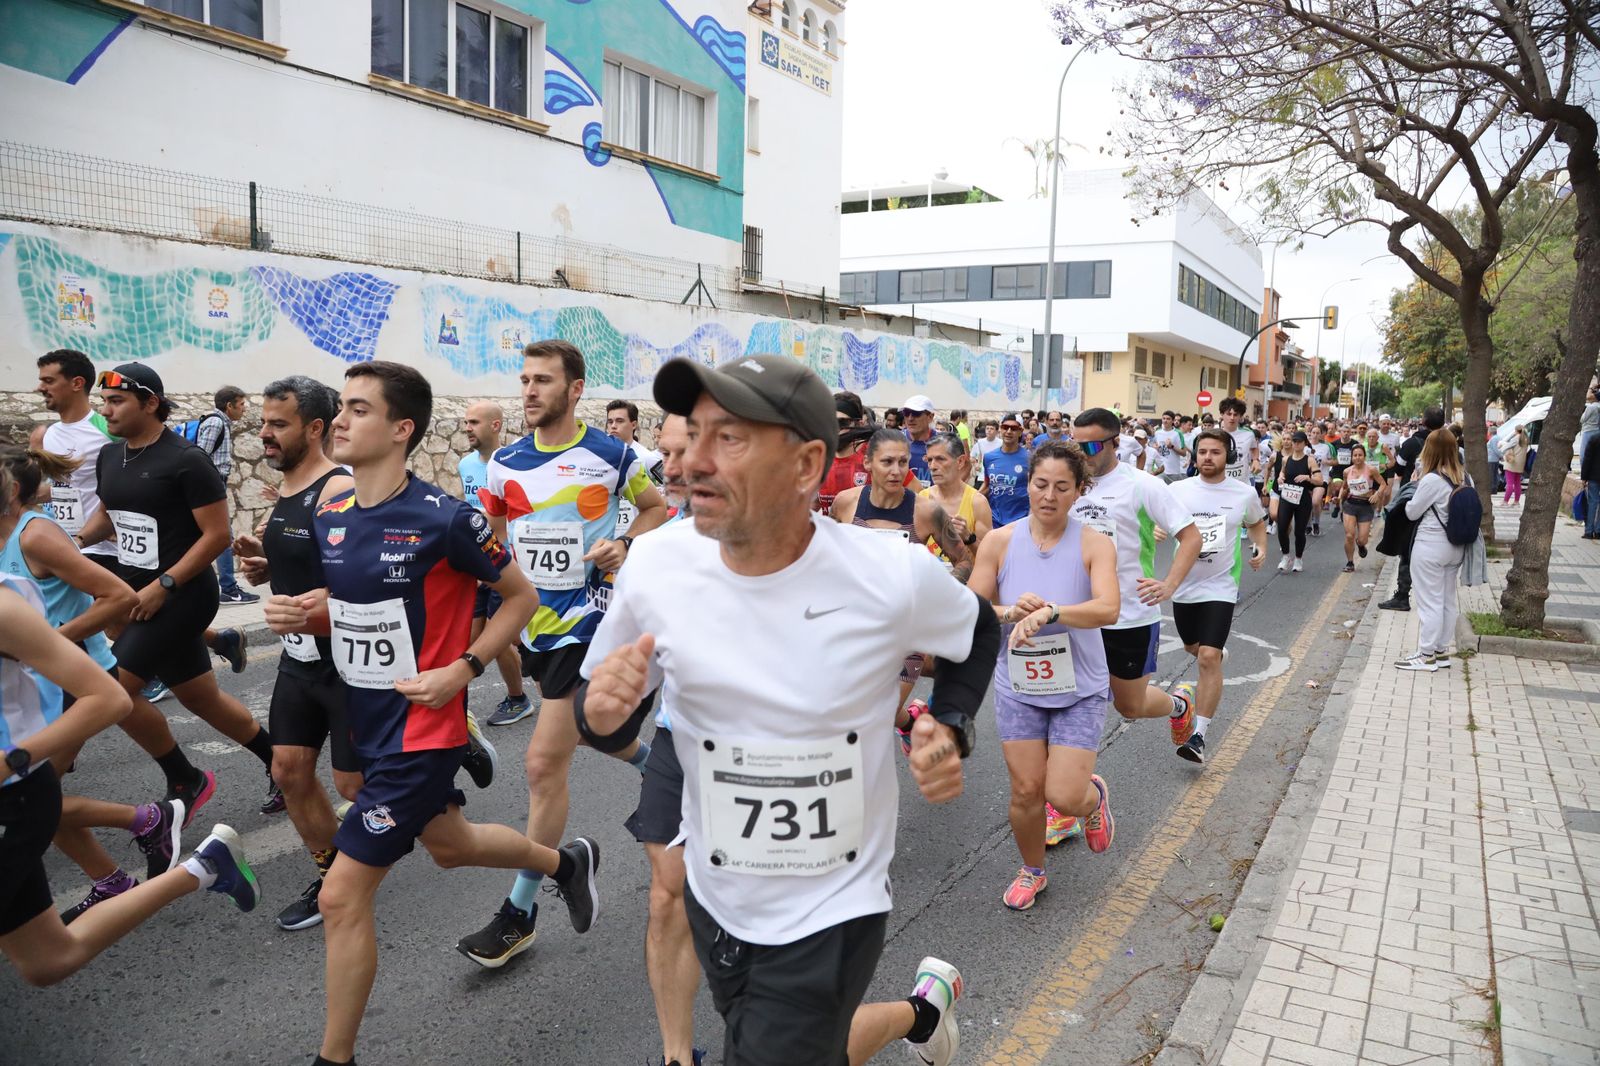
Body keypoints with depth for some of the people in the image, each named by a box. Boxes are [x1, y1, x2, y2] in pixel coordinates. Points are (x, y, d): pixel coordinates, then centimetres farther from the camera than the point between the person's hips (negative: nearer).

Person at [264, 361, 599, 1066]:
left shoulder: (444, 519, -20)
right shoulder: (329, 519, 1)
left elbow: (521, 596, -9)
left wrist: (462, 669, -18)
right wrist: (300, 615, -6)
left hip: (420, 731, -8)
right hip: (367, 724, 8)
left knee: (342, 896, -4)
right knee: (449, 845, 27)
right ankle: (567, 862, 53)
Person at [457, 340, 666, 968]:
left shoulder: (611, 456, -8)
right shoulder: (505, 463, 3)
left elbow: (656, 508, 8)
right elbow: (490, 539, 13)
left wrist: (623, 546, -10)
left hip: (585, 620, -6)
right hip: (531, 621, 6)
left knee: (545, 763, -8)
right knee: (589, 728, 23)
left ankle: (520, 913, 5)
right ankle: (654, 763, 56)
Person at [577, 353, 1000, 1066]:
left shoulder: (893, 577, -21)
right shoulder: (655, 565, -15)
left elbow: (979, 632, 3)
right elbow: (607, 723, 0)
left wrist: (951, 727, -12)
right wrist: (601, 713, -22)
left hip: (833, 911, -4)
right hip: (714, 898, 4)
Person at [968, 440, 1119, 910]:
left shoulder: (1094, 544, -12)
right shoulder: (999, 541, -7)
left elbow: (1107, 608, -27)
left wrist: (1048, 612, -42)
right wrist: (1010, 612, -27)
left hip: (1080, 690, -1)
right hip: (1018, 687, 2)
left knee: (1064, 796, -4)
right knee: (1026, 790, 6)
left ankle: (1095, 794, 34)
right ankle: (1032, 871, 35)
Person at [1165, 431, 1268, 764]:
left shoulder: (1245, 493, -3)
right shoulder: (1179, 490, -4)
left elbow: (1257, 523, 17)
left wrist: (1260, 548, -1)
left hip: (1220, 587, -3)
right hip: (1184, 584, 3)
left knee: (1209, 658, -15)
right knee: (1192, 647, 22)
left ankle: (1198, 736, -11)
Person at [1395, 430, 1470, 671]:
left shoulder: (1432, 480, -19)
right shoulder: (1463, 478, 3)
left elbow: (1412, 513, -12)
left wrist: (1414, 488, 5)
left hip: (1431, 545, -8)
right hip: (1456, 545, 8)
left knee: (1429, 601, 0)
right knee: (1448, 600, 15)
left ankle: (1426, 655, 6)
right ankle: (1442, 651, 24)